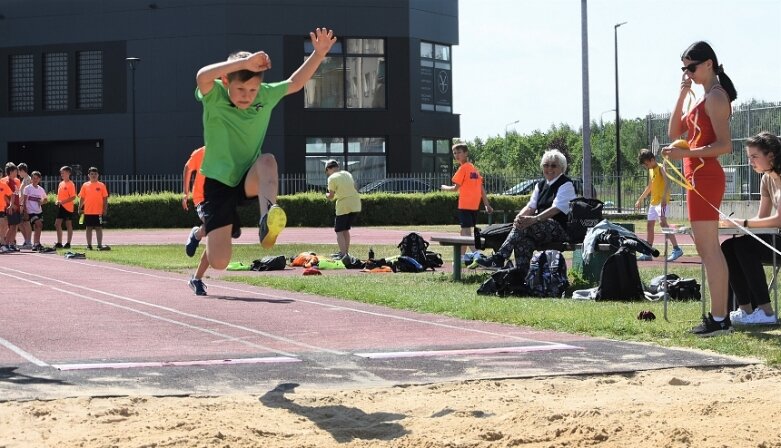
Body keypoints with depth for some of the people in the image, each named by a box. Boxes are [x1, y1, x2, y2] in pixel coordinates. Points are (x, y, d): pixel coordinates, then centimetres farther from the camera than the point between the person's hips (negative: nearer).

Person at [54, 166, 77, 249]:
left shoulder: (70, 184, -11)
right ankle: (59, 243, 13)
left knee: (68, 225, 0)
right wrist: (57, 201, 1)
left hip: (68, 207, -8)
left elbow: (73, 197, -17)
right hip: (61, 207, 8)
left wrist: (63, 202, -22)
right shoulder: (61, 183, 12)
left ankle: (68, 243, 6)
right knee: (57, 224, 6)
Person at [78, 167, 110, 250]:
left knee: (99, 228, -1)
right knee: (89, 228, 7)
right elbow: (82, 198, 8)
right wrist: (80, 208, 2)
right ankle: (89, 245, 13)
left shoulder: (101, 185, 1)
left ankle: (100, 245, 1)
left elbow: (105, 198, 2)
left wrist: (105, 209, -5)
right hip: (88, 211, 2)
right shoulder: (85, 185, 5)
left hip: (98, 211, -2)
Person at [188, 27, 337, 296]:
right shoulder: (214, 98, -14)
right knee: (219, 262, -7)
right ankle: (198, 277, 30)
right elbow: (202, 76, -35)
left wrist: (319, 54, -2)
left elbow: (295, 83, 11)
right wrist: (244, 62, -39)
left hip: (249, 181, 3)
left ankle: (267, 221, -53)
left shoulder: (265, 97, -2)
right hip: (218, 183, -3)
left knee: (267, 160, -34)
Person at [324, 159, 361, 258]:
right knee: (346, 229, 19)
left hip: (343, 206, -7)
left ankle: (343, 254, -11)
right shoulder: (348, 174, 12)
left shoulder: (332, 178, -7)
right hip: (355, 205, 7)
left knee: (339, 231, 0)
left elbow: (331, 196, -6)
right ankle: (345, 252, 22)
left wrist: (327, 195, 16)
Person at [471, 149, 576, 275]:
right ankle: (521, 276, -33)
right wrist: (519, 217, -14)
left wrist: (534, 219, -29)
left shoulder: (566, 184, -2)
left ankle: (499, 259, -32)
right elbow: (531, 206, 10)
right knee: (523, 240, -28)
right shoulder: (541, 185, 20)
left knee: (523, 227, -30)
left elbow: (557, 209, -16)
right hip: (543, 225, 6)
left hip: (561, 229, -6)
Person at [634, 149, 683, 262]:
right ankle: (648, 254, 16)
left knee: (663, 222, -23)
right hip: (653, 201, 10)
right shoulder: (651, 170, 19)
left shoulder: (661, 168, -8)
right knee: (649, 225, 10)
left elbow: (667, 183, -22)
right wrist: (640, 199, 33)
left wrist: (664, 198, -35)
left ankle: (676, 249, -27)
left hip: (661, 201, -10)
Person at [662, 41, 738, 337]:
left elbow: (725, 145, -18)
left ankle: (718, 320, -12)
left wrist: (685, 154, -26)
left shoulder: (716, 96, -11)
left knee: (709, 249, -11)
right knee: (709, 249, 12)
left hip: (704, 176, -11)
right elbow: (674, 132, 16)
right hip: (698, 177, 11)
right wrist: (682, 95, 7)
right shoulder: (703, 98, 19)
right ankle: (720, 317, 15)